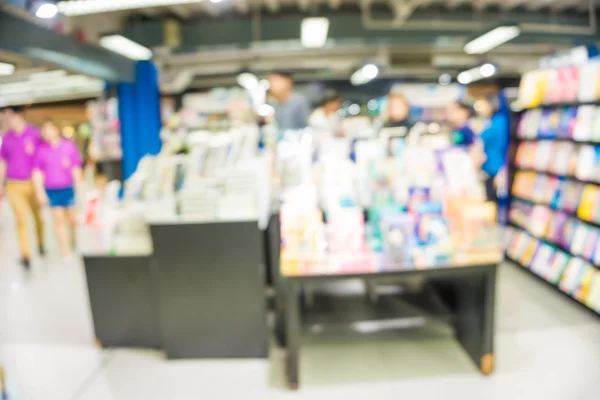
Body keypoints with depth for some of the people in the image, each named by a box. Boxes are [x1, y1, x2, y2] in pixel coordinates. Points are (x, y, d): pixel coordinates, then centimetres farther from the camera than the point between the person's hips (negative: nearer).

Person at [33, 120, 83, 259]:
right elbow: (37, 173, 1)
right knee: (58, 219, 1)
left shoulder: (69, 146, -2)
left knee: (71, 217, 9)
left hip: (68, 188, 0)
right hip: (51, 190, 0)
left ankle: (73, 238, 39)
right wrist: (40, 191, -4)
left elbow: (76, 169, 3)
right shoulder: (41, 150, -2)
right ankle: (65, 251, 8)